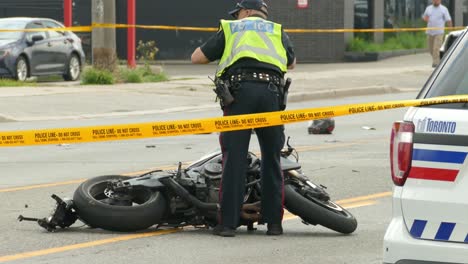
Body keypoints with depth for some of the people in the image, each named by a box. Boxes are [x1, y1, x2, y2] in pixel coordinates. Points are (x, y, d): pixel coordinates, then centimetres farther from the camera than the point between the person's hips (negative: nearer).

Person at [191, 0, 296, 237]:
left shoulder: (229, 29, 21)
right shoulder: (277, 31, 27)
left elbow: (196, 57, 20)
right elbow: (291, 63, 43)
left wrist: (221, 54, 38)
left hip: (239, 91, -2)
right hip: (271, 91, 2)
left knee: (234, 158, -3)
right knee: (271, 158, 11)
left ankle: (228, 222, -8)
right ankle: (274, 221, 9)